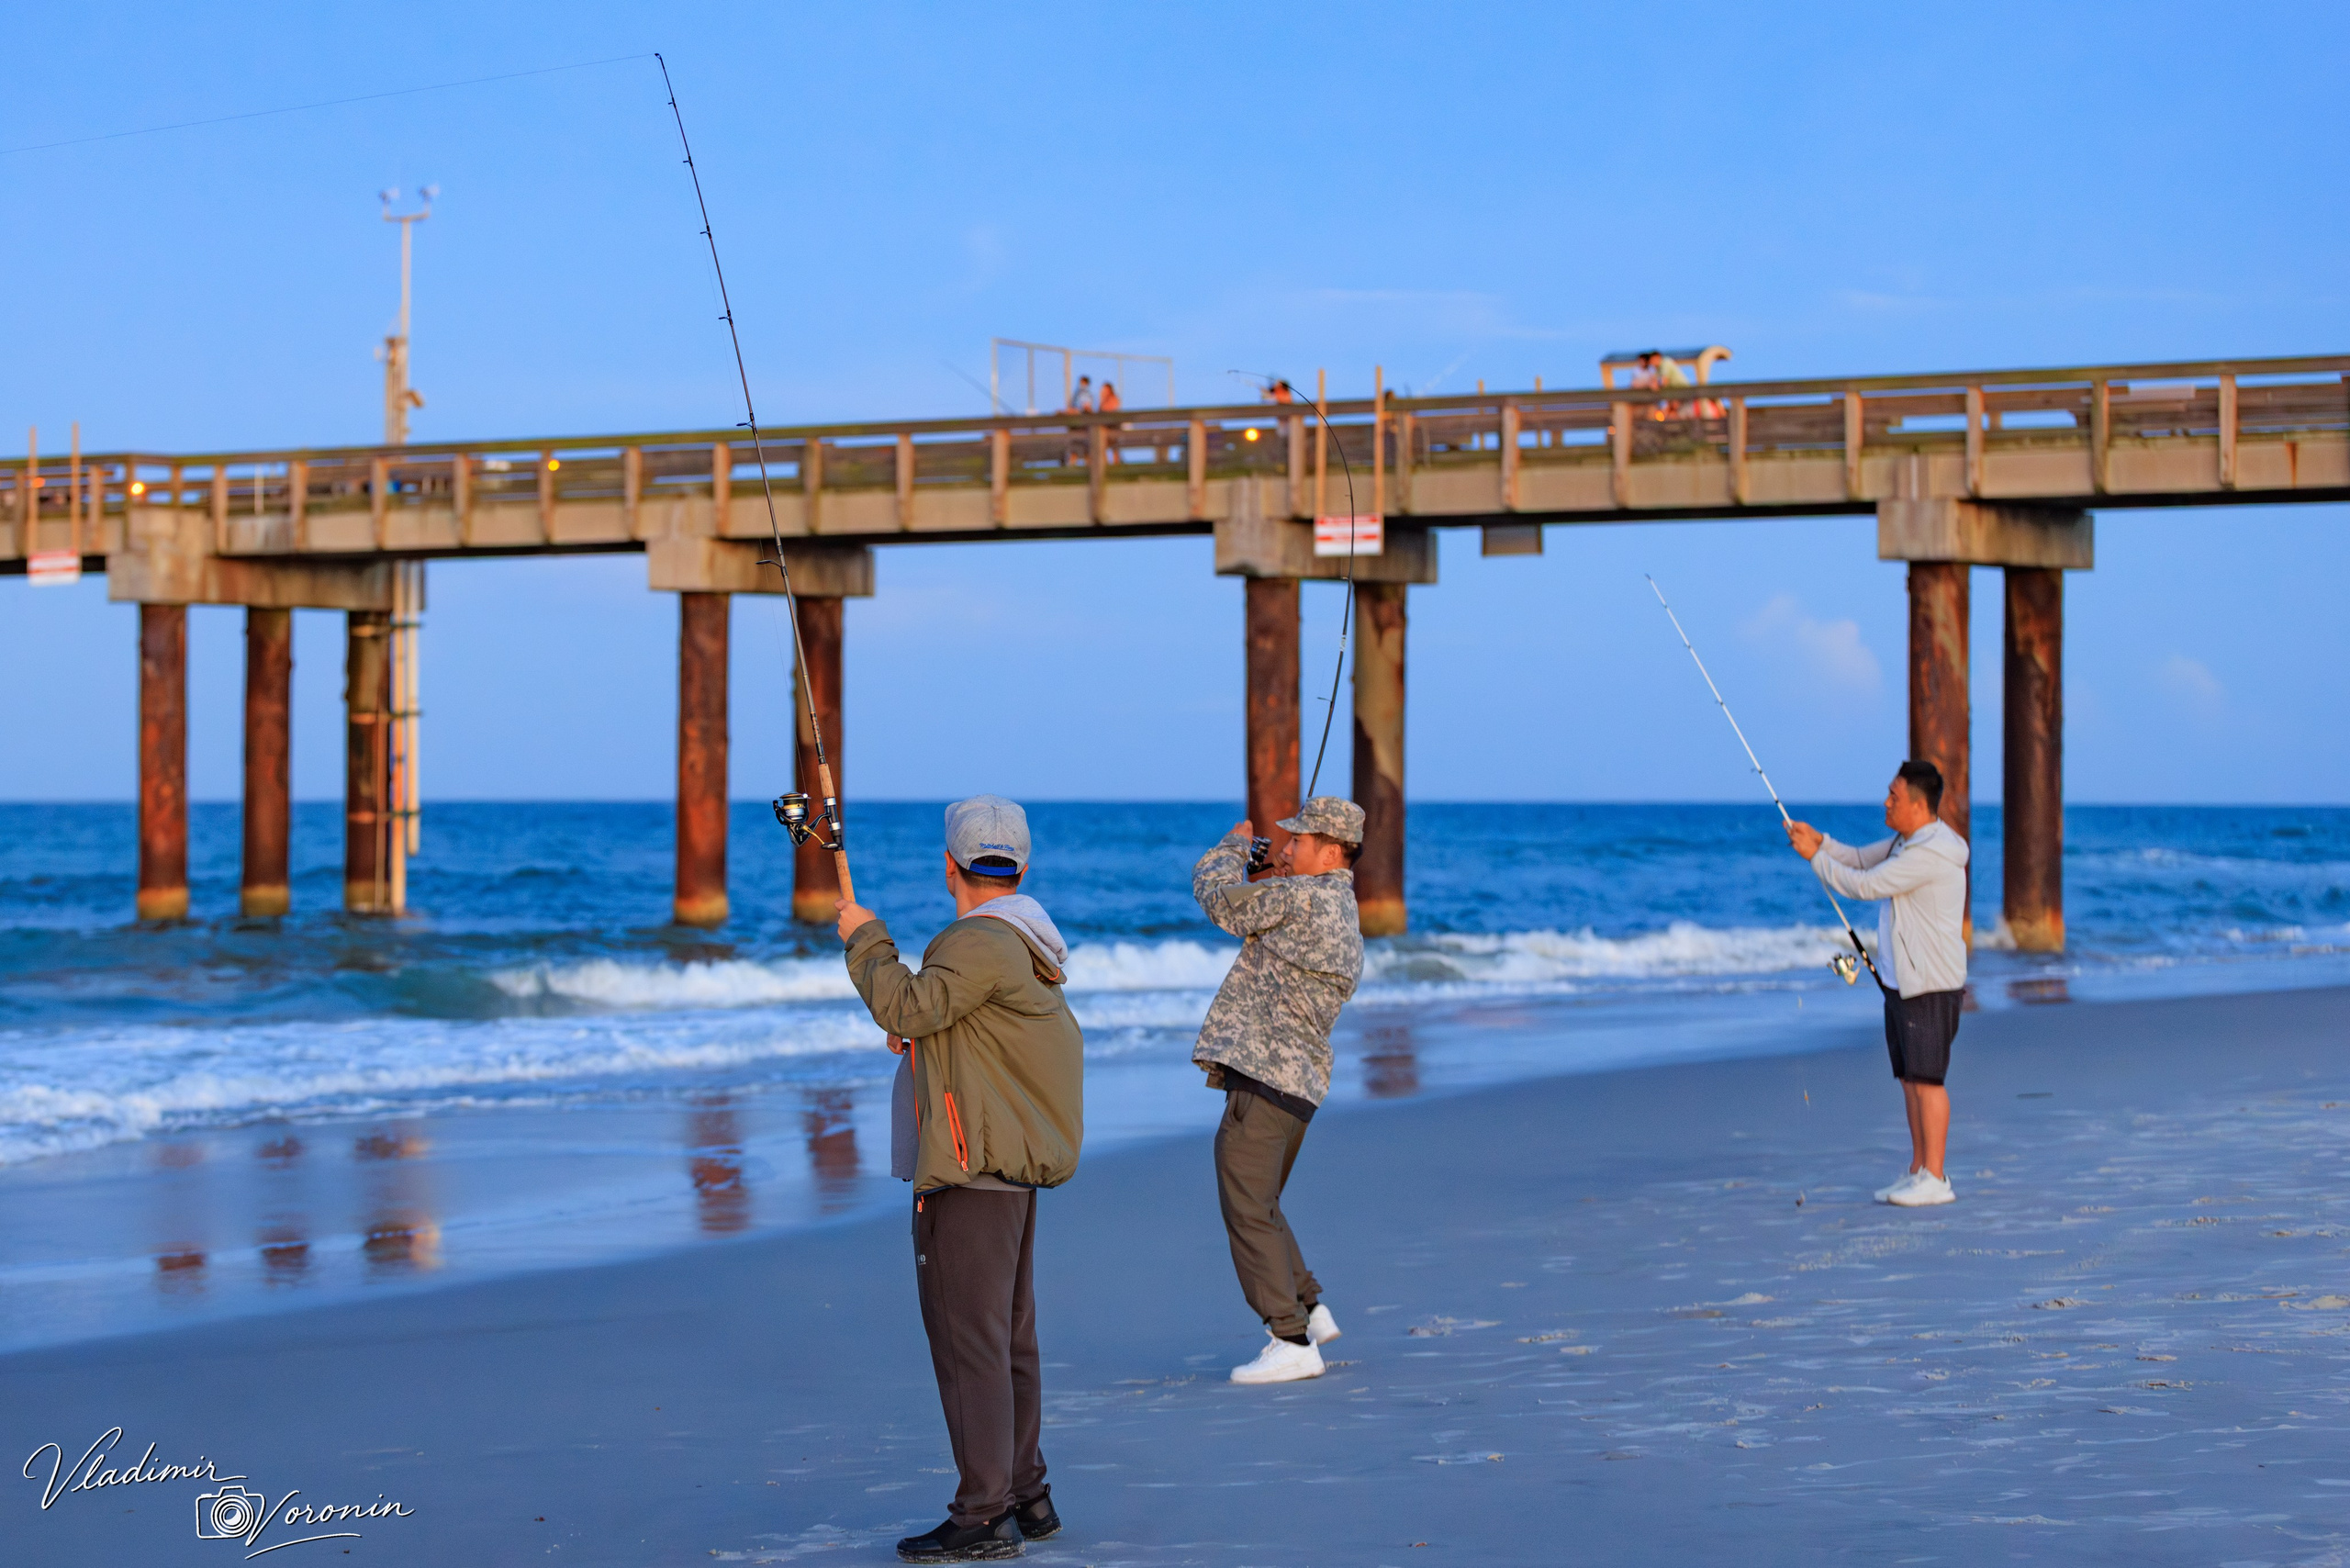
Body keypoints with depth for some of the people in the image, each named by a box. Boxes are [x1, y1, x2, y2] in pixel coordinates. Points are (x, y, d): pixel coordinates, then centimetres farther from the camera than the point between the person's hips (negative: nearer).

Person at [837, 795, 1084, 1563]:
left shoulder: (984, 941, -16)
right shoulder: (1028, 946, 16)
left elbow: (907, 1010, -26)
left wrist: (867, 940, -12)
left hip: (971, 1169, -10)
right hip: (1014, 1167, 10)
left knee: (968, 1335, -9)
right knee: (1008, 1336, 15)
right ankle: (1026, 1497, 21)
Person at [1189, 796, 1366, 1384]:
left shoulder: (1305, 896, -13)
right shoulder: (1347, 924, 17)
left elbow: (1216, 894, -3)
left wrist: (1235, 844, 17)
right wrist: (1278, 875, 24)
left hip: (1261, 1079, -10)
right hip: (1298, 1085, 10)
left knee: (1248, 1212, -8)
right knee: (1259, 1206, 23)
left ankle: (1292, 1342, -10)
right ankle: (1310, 1311, 24)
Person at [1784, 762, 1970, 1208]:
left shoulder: (1931, 853, -21)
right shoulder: (1907, 842, 13)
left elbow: (1863, 885, -19)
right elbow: (1859, 860, 21)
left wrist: (1815, 855, -8)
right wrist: (1820, 841, 4)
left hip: (1930, 986, -10)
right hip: (1901, 982, 10)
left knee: (1926, 1079, -9)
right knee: (1910, 1078, 11)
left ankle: (1935, 1179, -7)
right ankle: (1919, 1172, 16)